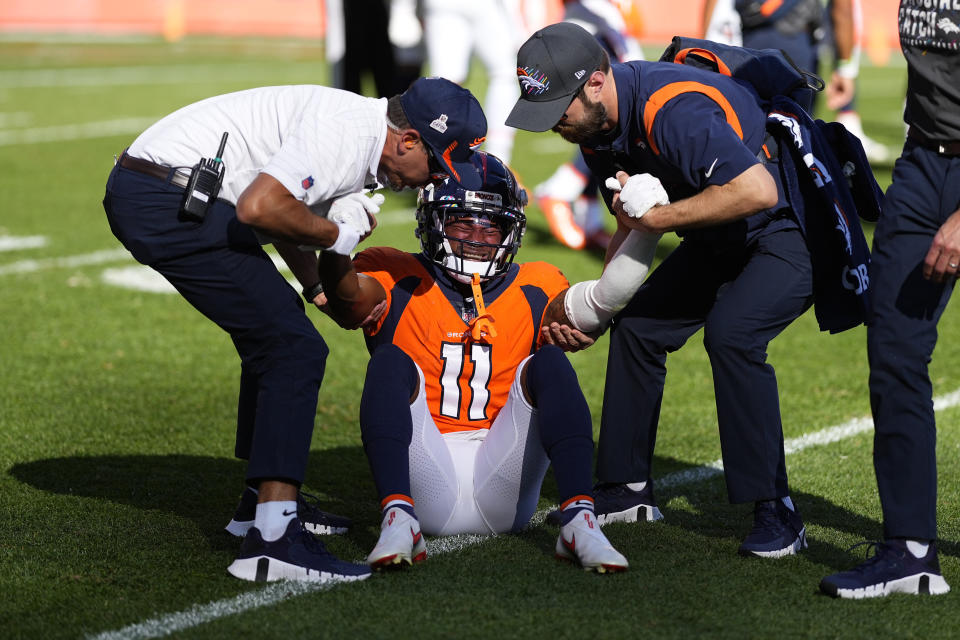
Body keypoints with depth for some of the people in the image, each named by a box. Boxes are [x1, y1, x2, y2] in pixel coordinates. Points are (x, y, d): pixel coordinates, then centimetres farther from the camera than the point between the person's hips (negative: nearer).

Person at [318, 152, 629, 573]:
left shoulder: (534, 291, 14)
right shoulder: (398, 283, 8)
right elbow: (347, 299, -15)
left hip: (504, 491, 1)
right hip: (426, 486, -1)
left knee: (548, 363, -16)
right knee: (391, 361, -20)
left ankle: (578, 521, -32)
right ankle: (399, 518, -38)